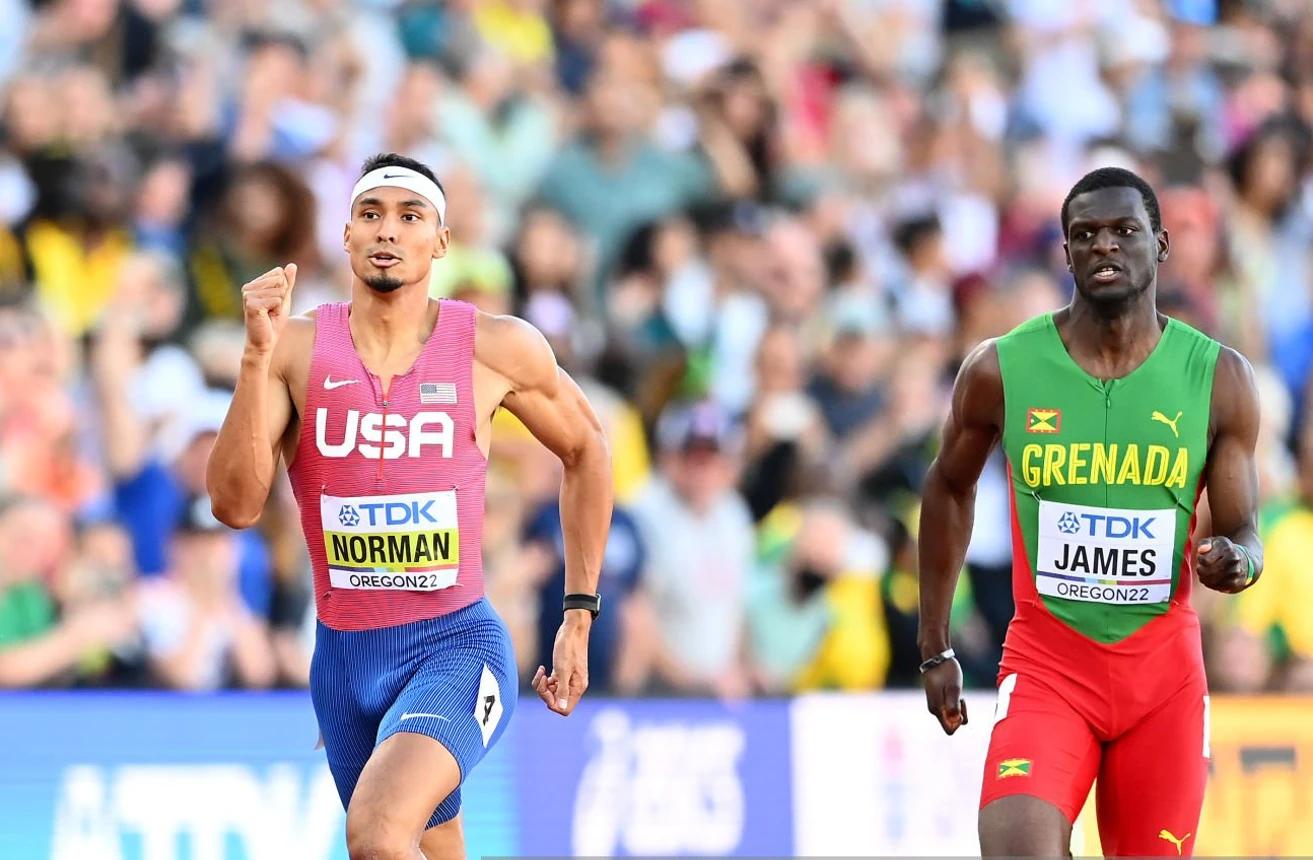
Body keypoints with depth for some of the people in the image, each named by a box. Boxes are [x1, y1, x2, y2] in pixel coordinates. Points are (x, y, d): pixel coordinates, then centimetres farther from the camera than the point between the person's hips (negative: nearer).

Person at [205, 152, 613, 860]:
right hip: (344, 657, 3)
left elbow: (585, 451, 13)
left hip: (457, 644, -3)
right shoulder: (298, 349, -3)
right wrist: (258, 355, -22)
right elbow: (235, 505, -12)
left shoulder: (499, 349, -5)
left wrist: (580, 616, 10)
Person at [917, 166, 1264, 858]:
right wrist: (935, 647, 13)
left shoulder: (1219, 378, -4)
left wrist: (1236, 561, -24)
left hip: (1163, 670, 2)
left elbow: (1244, 532, 2)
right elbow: (950, 488, 12)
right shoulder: (1001, 370, -5)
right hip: (1046, 664, -2)